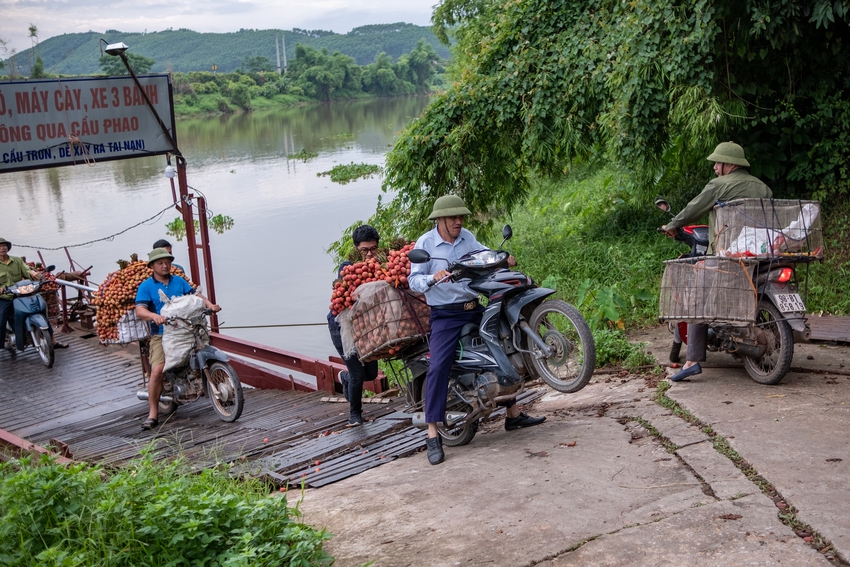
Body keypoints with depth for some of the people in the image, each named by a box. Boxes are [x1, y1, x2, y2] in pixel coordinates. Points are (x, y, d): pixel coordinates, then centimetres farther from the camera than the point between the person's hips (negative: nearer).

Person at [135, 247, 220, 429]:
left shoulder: (179, 281, 14)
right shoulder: (146, 286, 0)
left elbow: (194, 295, 9)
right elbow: (140, 310, -12)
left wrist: (209, 304, -12)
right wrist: (155, 316, -33)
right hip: (161, 335, -4)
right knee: (157, 371, -20)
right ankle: (153, 413, -9)